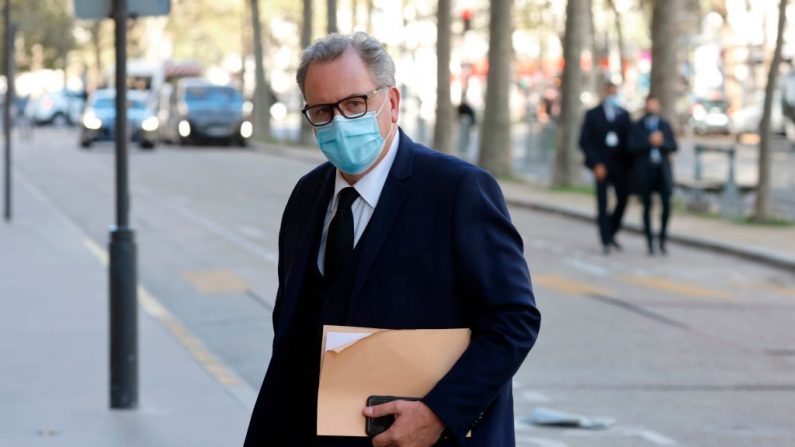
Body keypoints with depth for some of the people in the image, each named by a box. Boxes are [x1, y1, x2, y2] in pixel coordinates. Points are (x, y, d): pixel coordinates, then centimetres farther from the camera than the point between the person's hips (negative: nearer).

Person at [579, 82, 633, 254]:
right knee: (602, 204, -2)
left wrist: (629, 165, 0)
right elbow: (584, 142, -2)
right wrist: (596, 164, -11)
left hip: (620, 166, 3)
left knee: (623, 199, 0)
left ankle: (611, 233, 21)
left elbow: (630, 140, 9)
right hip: (601, 166, -3)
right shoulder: (593, 115, 1)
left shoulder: (624, 115, 8)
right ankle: (606, 241, 3)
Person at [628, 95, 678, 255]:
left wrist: (661, 142, -14)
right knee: (647, 205, 1)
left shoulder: (665, 125, 9)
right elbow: (632, 147, -8)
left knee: (667, 204, -7)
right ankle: (650, 243, 7)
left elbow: (673, 147, 4)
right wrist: (650, 142, -17)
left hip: (662, 170, 2)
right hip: (644, 170, -2)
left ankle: (663, 240, 8)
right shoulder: (637, 126, 3)